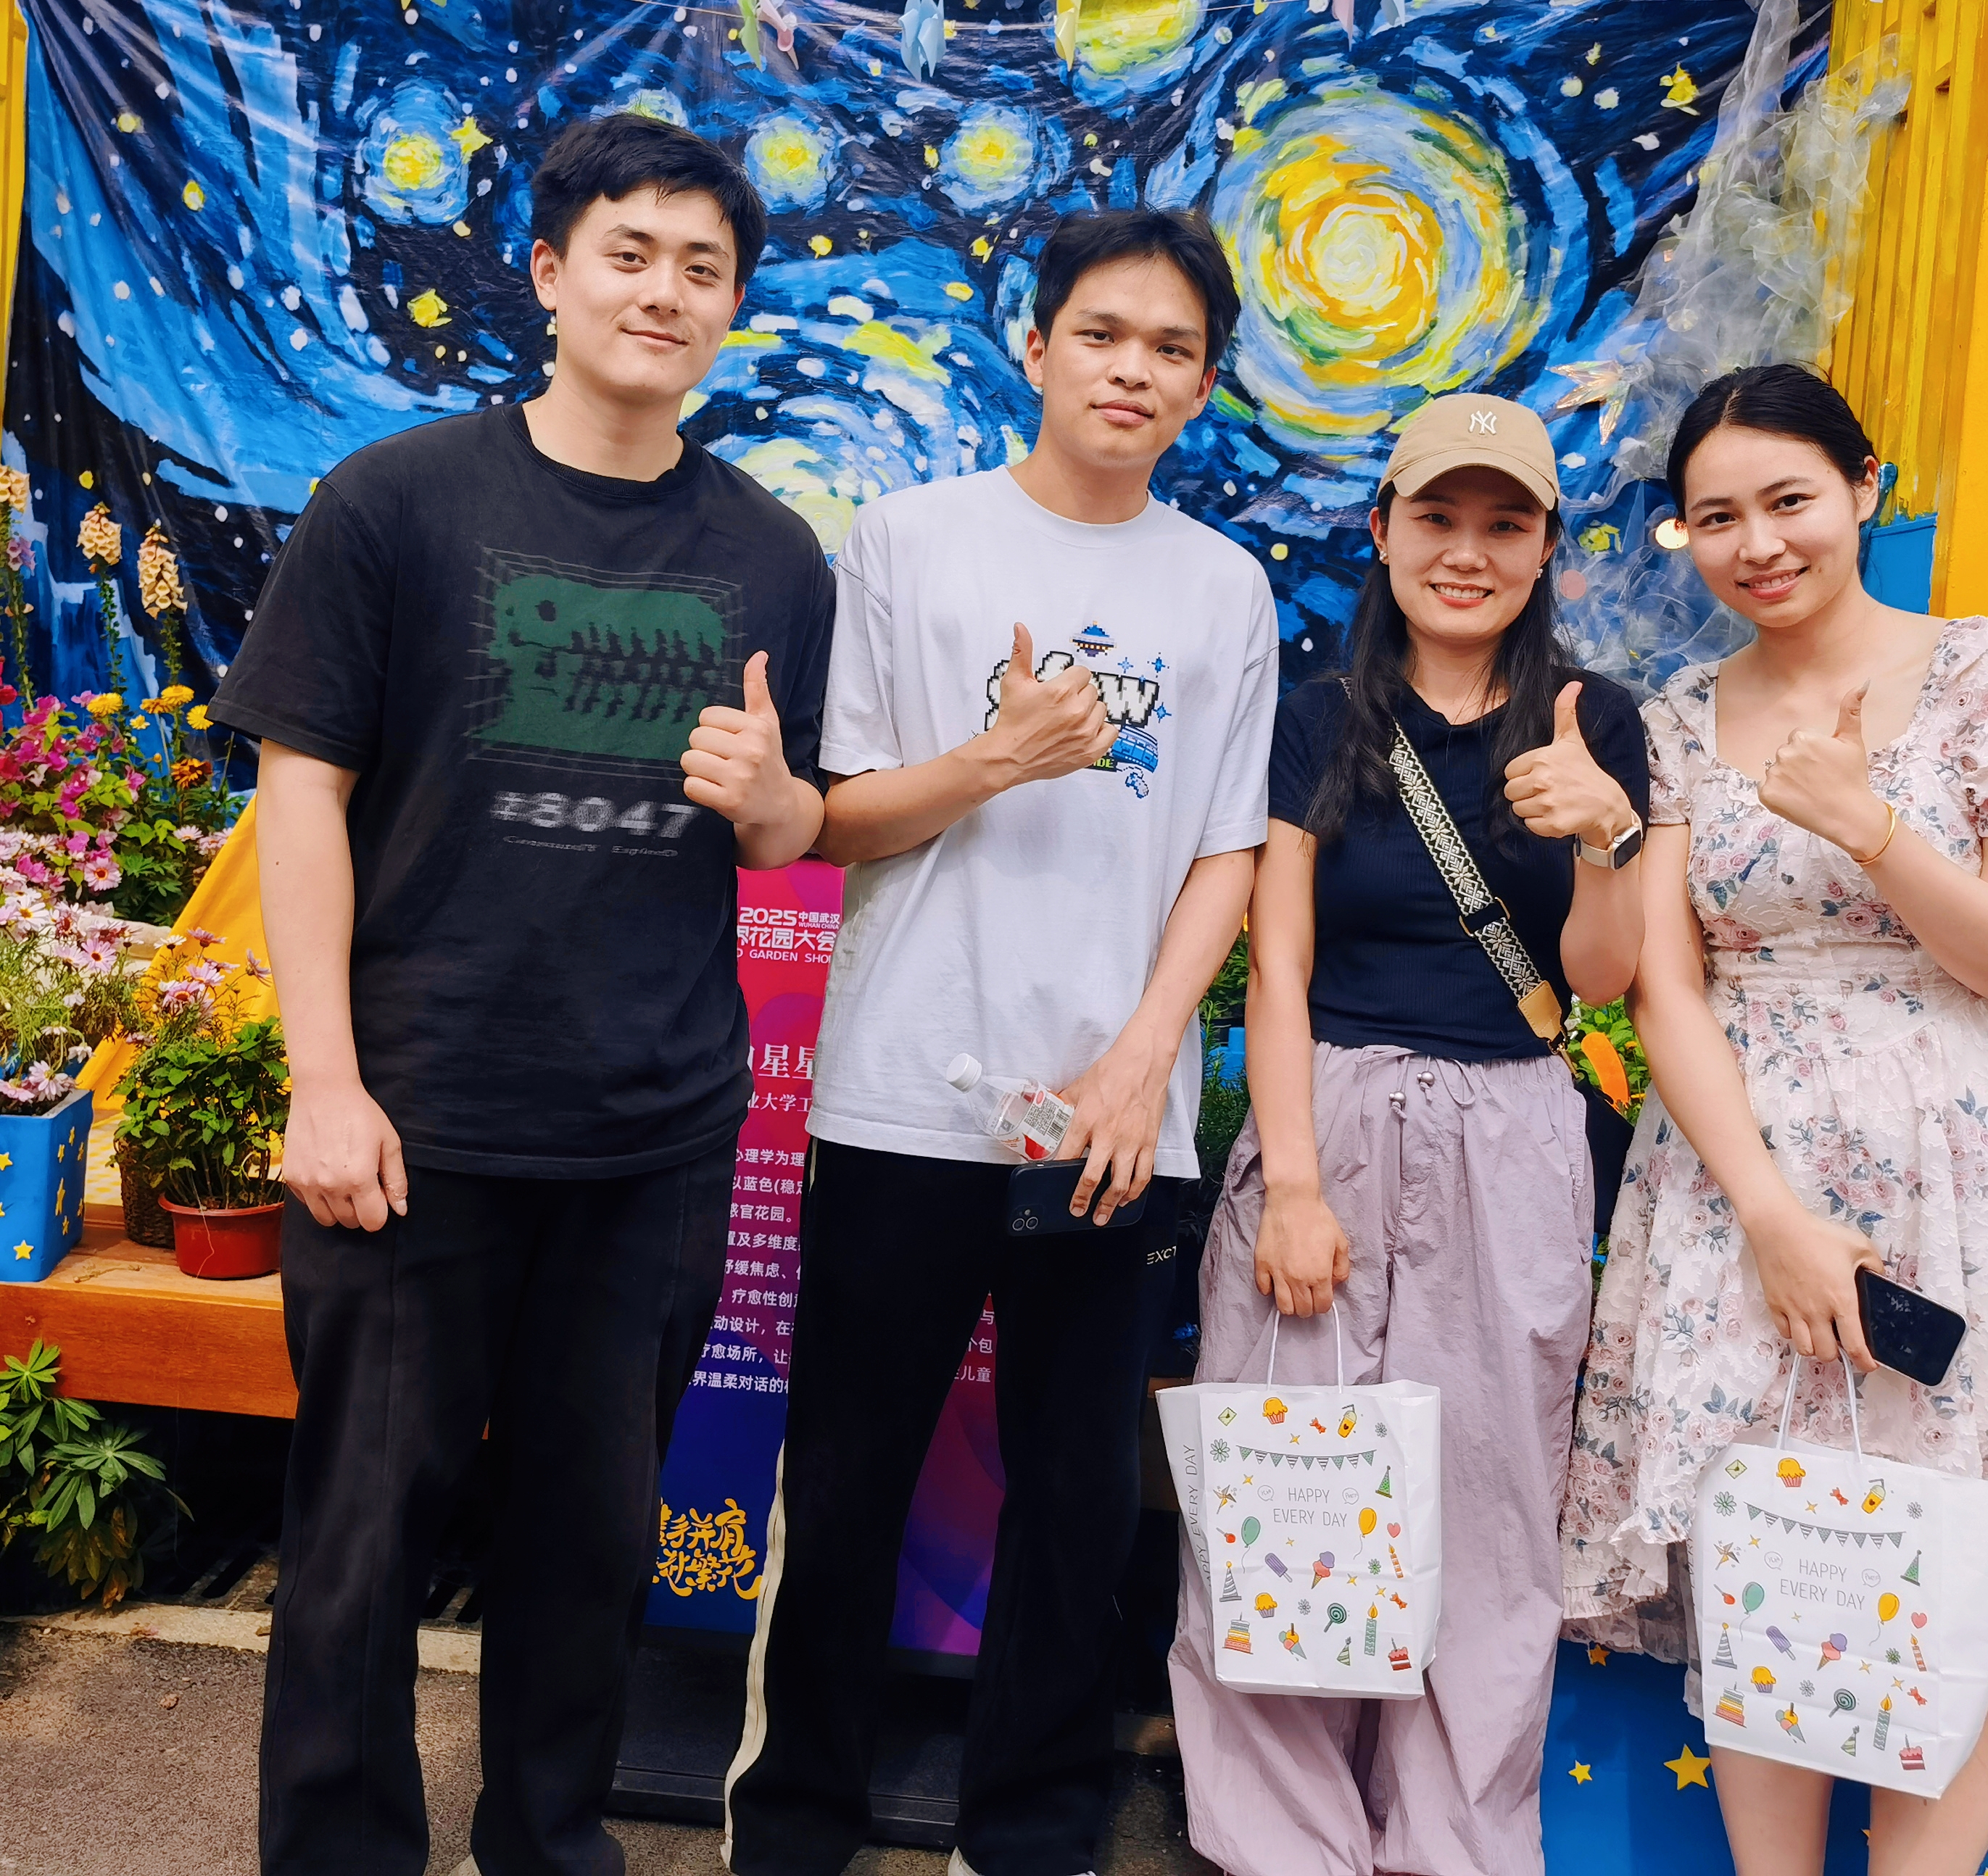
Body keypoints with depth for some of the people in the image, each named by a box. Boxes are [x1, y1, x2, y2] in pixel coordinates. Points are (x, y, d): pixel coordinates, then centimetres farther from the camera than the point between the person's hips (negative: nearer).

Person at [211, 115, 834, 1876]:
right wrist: (327, 1082, -11)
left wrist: (763, 793, -13)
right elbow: (302, 789, -5)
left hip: (661, 1133, 3)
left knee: (595, 1516, 15)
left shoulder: (773, 557, 6)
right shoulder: (399, 500, -2)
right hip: (418, 1116, -2)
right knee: (370, 1515, 8)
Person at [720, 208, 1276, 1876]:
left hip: (1118, 1114, 2)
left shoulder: (1228, 588, 10)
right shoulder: (913, 539, 4)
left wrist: (1143, 1056, -6)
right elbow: (837, 817, 3)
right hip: (908, 1096, -1)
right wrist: (994, 758, -15)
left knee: (1082, 1489, 8)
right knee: (848, 1480, 7)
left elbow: (1228, 856, 8)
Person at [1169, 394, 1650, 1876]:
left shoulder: (1589, 725, 6)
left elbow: (1600, 981, 1)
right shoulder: (1322, 721, 5)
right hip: (1320, 1124, 0)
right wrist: (1291, 1180, -10)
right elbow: (1278, 965, -1)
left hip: (1504, 1148, 1)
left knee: (1483, 1519, 6)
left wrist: (1602, 833, -17)